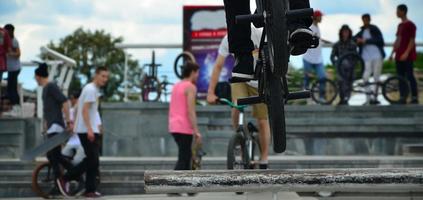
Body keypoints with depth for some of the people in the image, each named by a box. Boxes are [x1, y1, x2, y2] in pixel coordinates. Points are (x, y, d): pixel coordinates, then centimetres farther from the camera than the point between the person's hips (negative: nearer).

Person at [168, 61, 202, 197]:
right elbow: (191, 111, -17)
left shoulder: (176, 86, 17)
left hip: (174, 126, 8)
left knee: (186, 155, 17)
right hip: (184, 127, -8)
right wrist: (196, 131, -17)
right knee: (183, 159, -5)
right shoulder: (191, 87, -9)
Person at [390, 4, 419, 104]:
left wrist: (406, 53, -22)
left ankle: (414, 98, -4)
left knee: (409, 76, -8)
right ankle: (403, 98, 11)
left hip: (407, 56, -8)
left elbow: (412, 40, -14)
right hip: (399, 56, 8)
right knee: (401, 77, 7)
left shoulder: (410, 25, -9)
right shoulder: (400, 25, 16)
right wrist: (393, 53, 16)